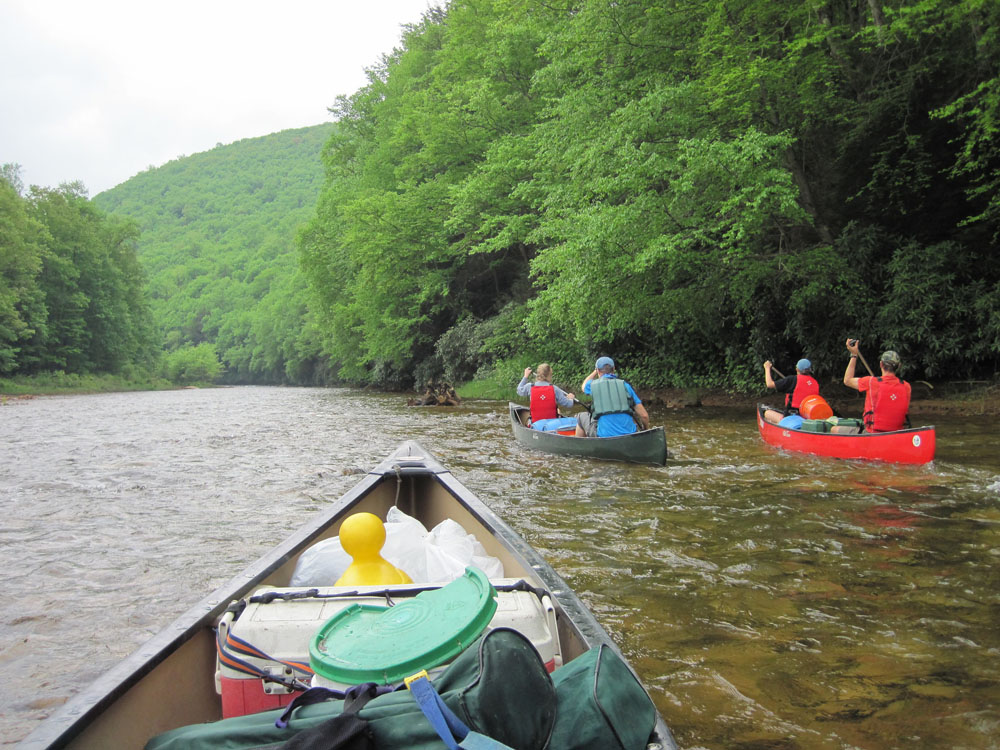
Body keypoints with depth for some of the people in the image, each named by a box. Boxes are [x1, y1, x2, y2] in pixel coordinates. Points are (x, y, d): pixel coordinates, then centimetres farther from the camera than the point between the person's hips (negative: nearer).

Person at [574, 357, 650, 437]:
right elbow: (644, 415, 2)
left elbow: (584, 386, 33)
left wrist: (595, 371, 41)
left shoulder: (593, 385, 3)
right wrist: (646, 429, 21)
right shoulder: (625, 385, 4)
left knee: (582, 417, 25)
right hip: (629, 436, 2)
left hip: (603, 436, -1)